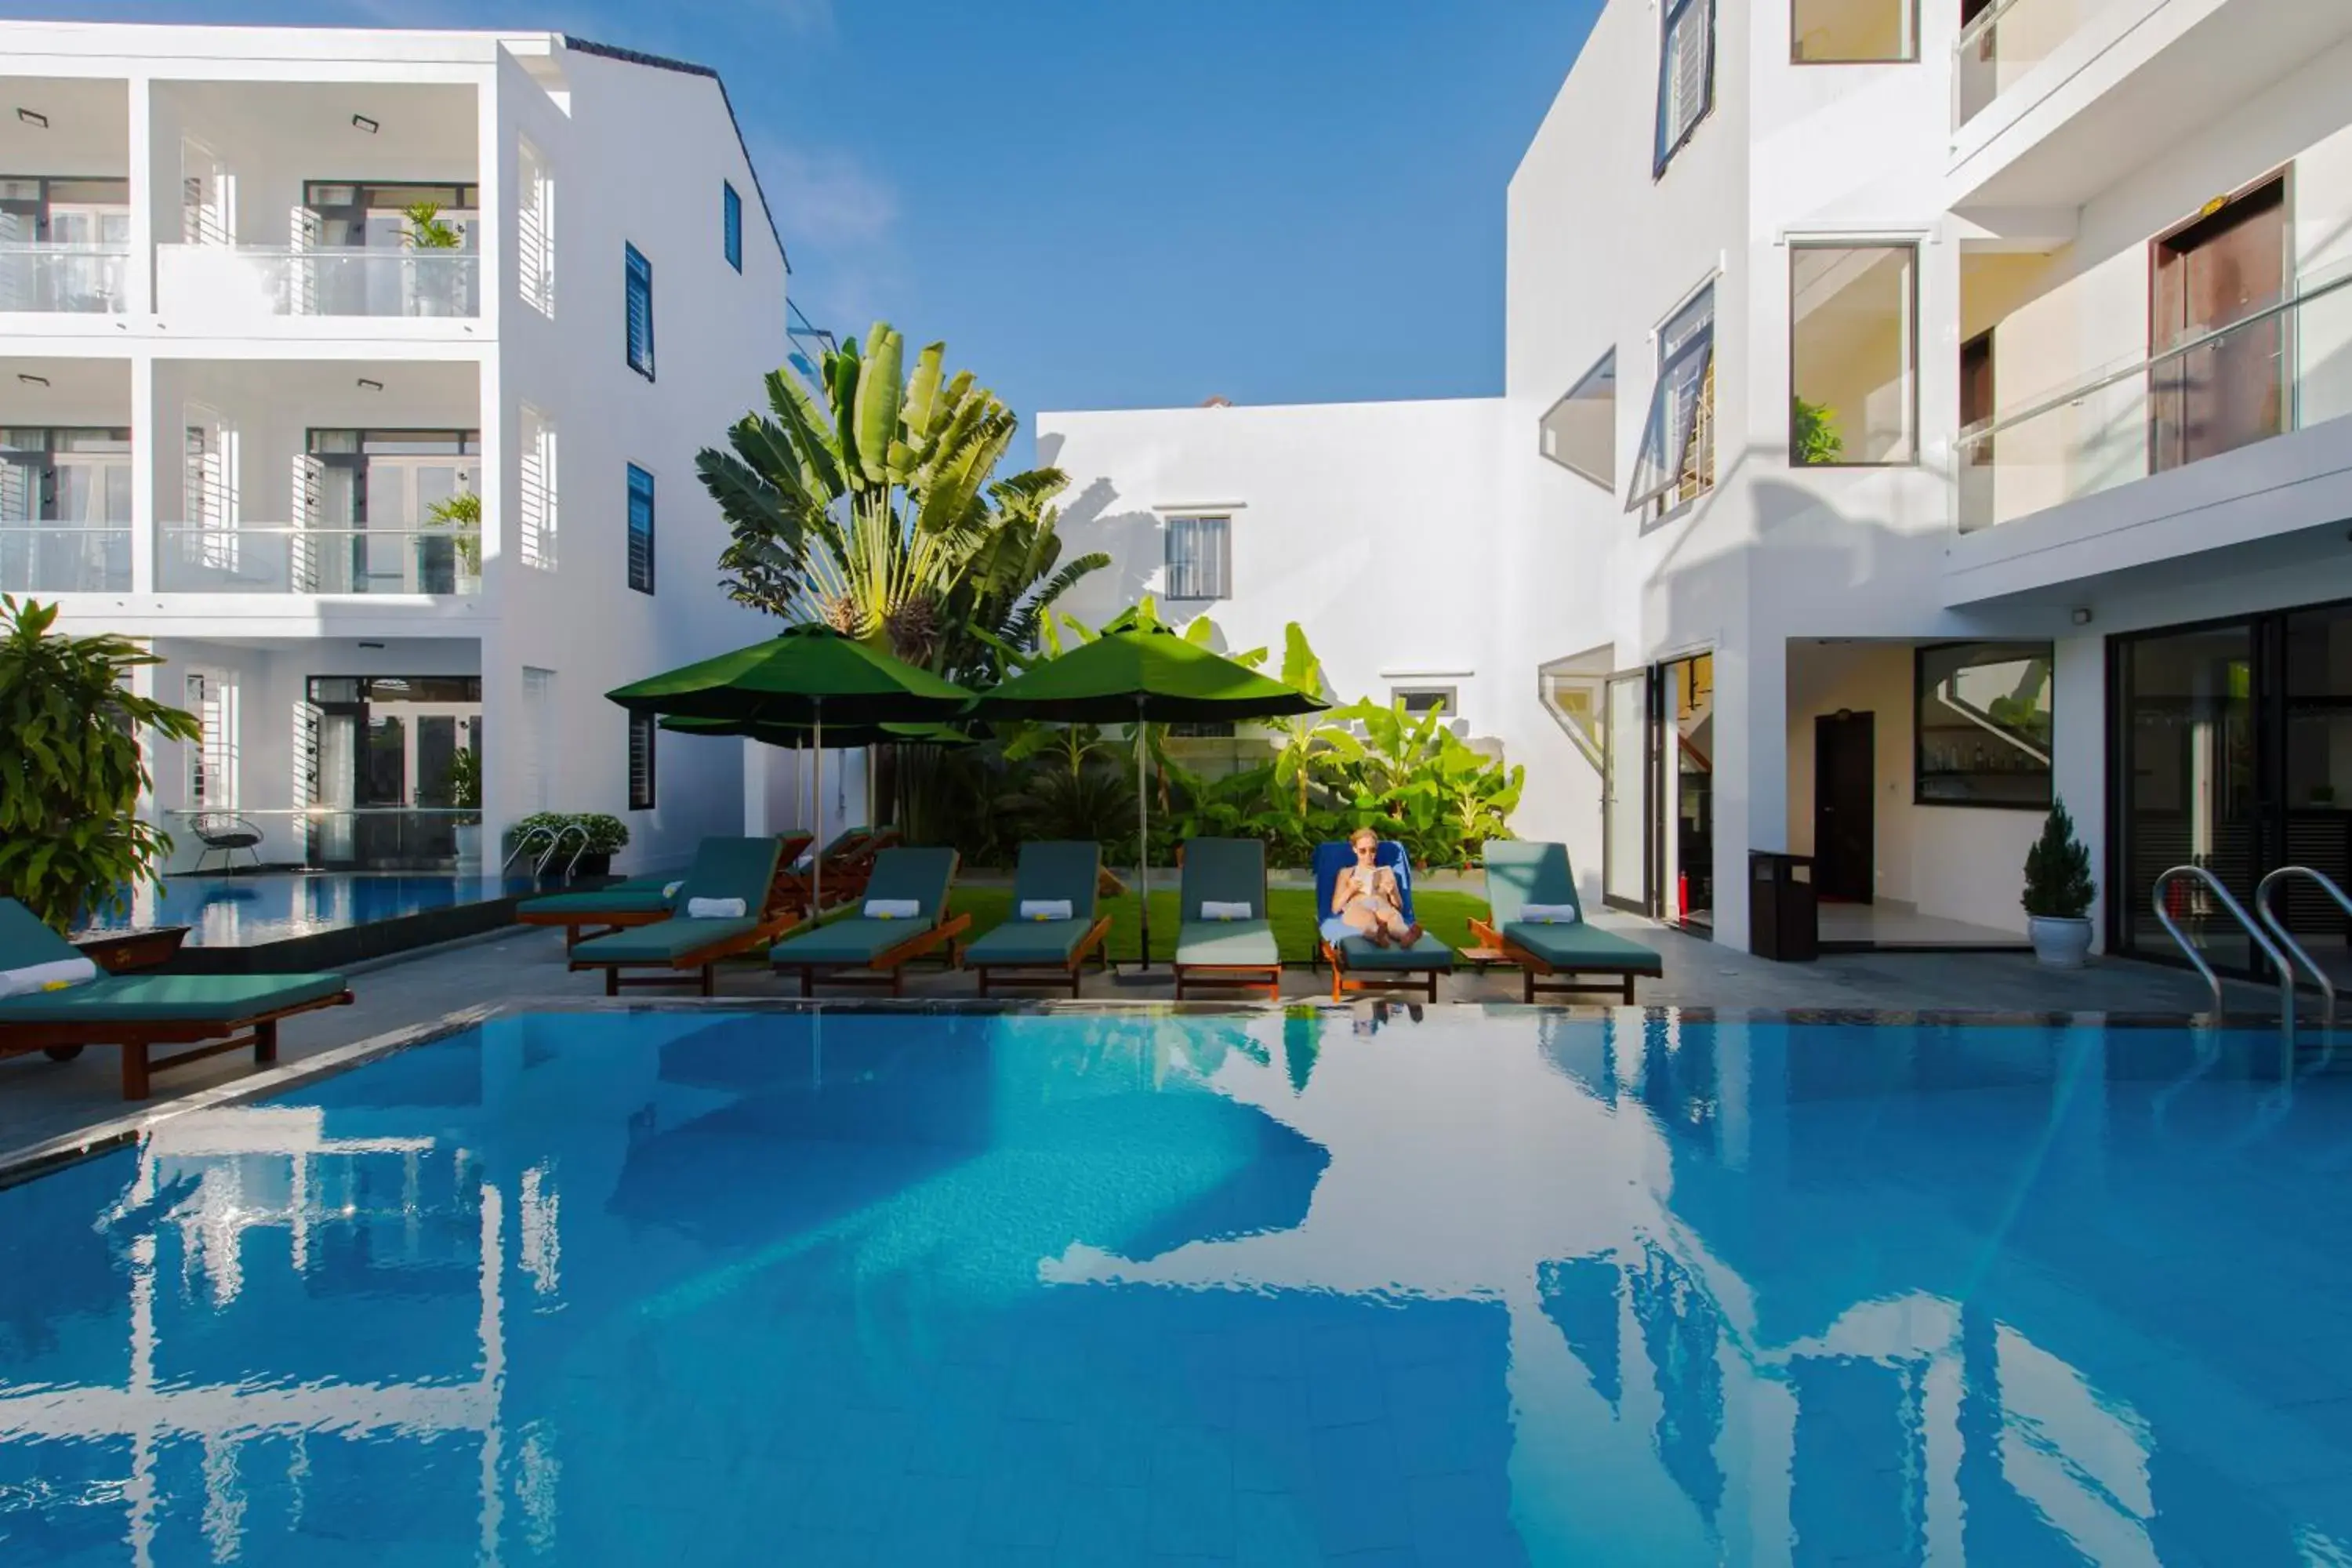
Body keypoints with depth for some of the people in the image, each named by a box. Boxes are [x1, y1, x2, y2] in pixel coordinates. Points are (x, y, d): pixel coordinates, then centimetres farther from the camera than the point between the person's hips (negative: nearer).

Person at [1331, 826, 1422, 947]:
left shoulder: (1386, 871, 30)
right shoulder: (1346, 872, 25)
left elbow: (1399, 907, 23)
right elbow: (1335, 908, 15)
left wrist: (1392, 893, 1)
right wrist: (1350, 890, -2)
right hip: (1356, 909, -2)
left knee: (1394, 915, -39)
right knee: (1367, 916, -42)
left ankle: (1406, 936, -73)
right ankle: (1378, 937, -77)